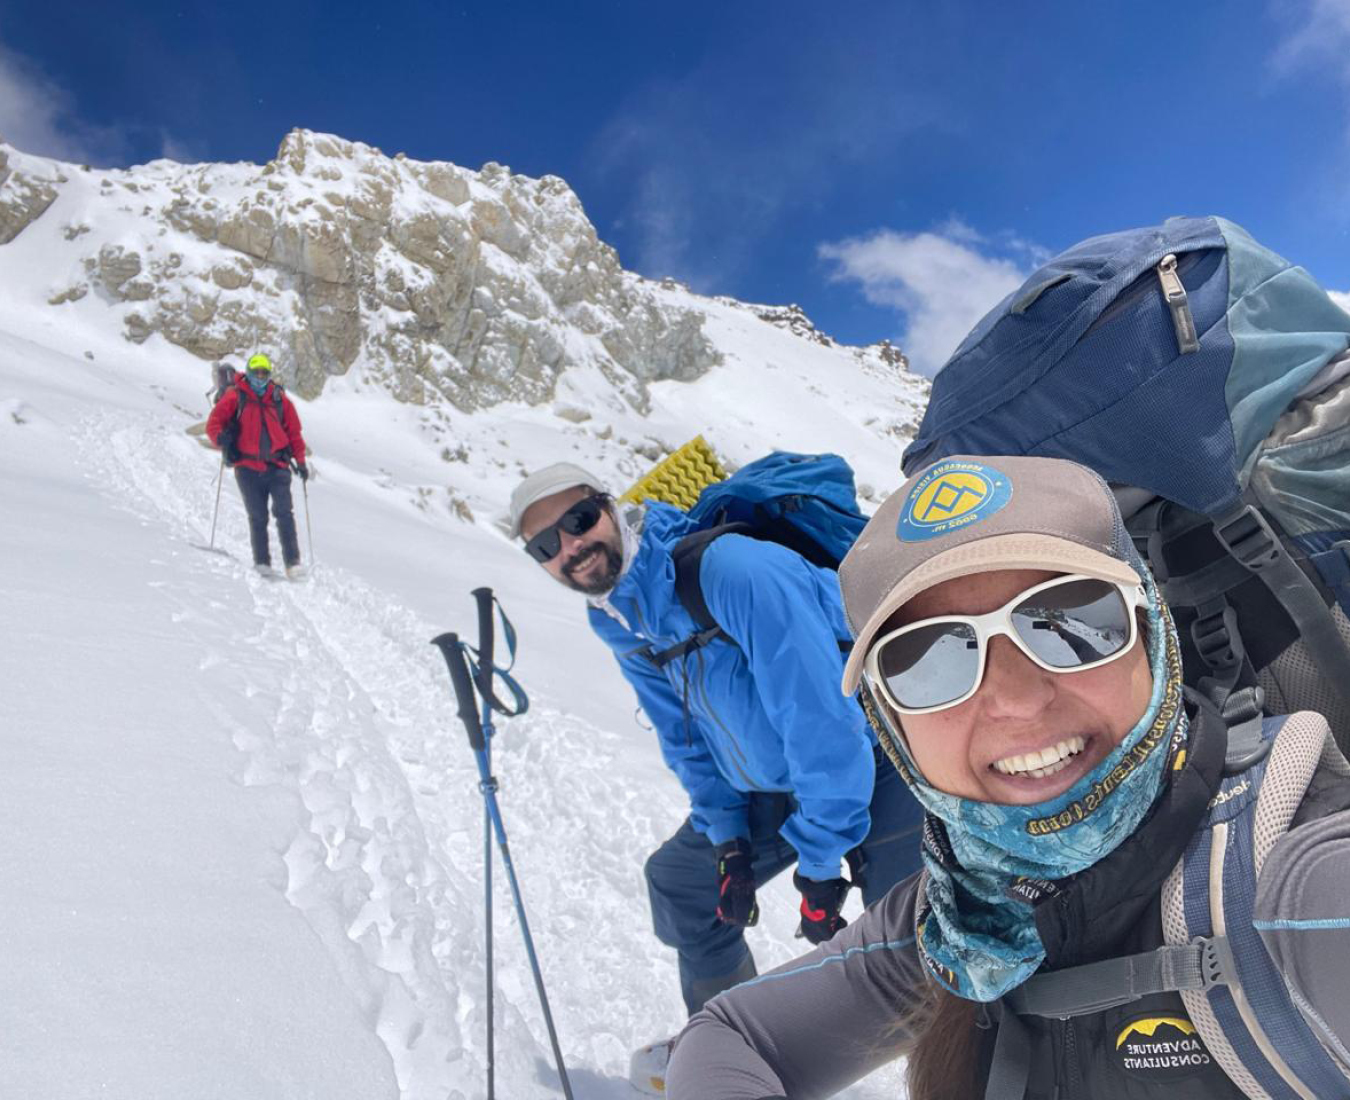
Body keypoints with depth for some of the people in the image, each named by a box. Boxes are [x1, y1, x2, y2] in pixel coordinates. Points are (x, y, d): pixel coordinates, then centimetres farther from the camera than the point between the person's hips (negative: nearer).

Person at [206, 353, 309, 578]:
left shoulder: (280, 399, 9)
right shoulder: (235, 397, 3)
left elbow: (294, 432, 14)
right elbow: (213, 422, 0)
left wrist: (300, 460, 11)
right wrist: (220, 437, -21)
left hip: (277, 466, 1)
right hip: (248, 468, -1)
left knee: (284, 513, -10)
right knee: (258, 517, 4)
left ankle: (292, 562, -8)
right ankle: (262, 562, 14)